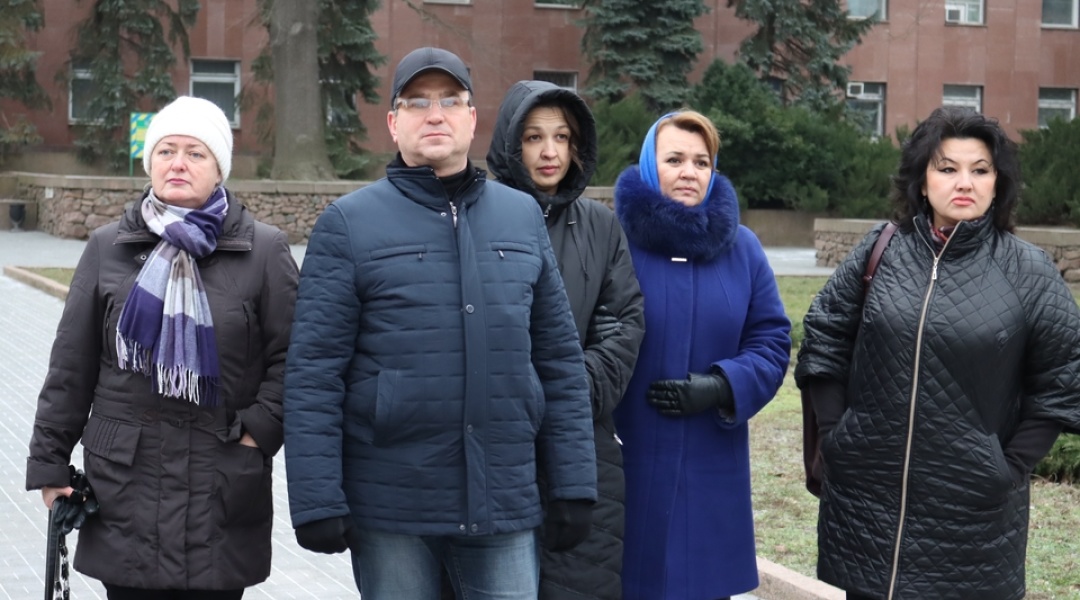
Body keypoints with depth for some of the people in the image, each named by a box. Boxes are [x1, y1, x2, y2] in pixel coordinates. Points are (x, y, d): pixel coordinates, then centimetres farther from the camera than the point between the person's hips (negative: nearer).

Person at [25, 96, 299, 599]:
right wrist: (50, 460, 7)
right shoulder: (107, 248, 7)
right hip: (126, 484, 2)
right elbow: (71, 366, 9)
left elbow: (290, 357, 0)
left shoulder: (264, 250, 1)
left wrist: (258, 431, -10)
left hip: (223, 488, -1)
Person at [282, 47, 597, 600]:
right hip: (391, 508, -2)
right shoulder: (349, 223, 0)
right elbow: (314, 373, -4)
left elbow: (560, 361, 10)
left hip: (505, 505, 2)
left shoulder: (523, 216, 9)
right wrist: (317, 502, -10)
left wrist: (574, 486, 5)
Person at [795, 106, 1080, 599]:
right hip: (866, 492, 2)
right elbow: (824, 341, 7)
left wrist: (1013, 465, -5)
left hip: (973, 506, -2)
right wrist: (834, 434, 2)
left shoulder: (1027, 273, -4)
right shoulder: (879, 252, 0)